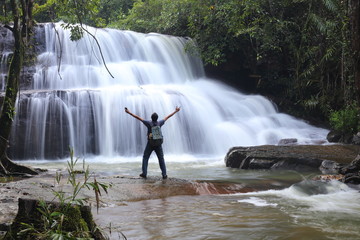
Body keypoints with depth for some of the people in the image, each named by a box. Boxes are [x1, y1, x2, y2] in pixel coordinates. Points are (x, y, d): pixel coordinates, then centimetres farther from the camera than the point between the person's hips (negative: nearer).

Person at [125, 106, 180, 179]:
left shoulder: (149, 123, -8)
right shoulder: (159, 123, -2)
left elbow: (138, 118, -6)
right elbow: (168, 117, 9)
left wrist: (129, 112, -1)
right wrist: (176, 111, 21)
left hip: (150, 144, -1)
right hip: (158, 144, 2)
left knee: (145, 158, 12)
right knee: (161, 159, 8)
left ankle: (144, 173, 7)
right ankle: (164, 174, 1)